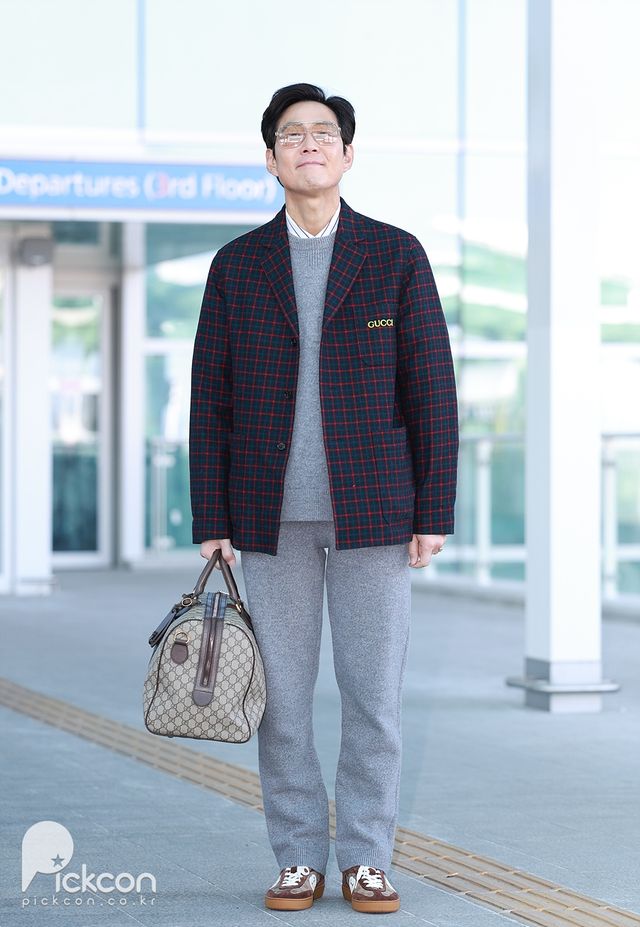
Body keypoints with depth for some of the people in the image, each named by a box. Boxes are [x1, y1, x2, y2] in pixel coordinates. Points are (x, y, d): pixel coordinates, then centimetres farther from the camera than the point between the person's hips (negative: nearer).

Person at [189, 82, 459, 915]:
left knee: (374, 690, 0)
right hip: (273, 514, 1)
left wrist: (435, 514, -6)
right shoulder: (237, 265, 4)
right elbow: (210, 400, 4)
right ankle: (299, 861, 13)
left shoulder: (397, 256, 1)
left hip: (373, 507, -1)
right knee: (282, 692, 3)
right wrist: (211, 525, -1)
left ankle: (365, 861, 11)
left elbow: (432, 390, -1)